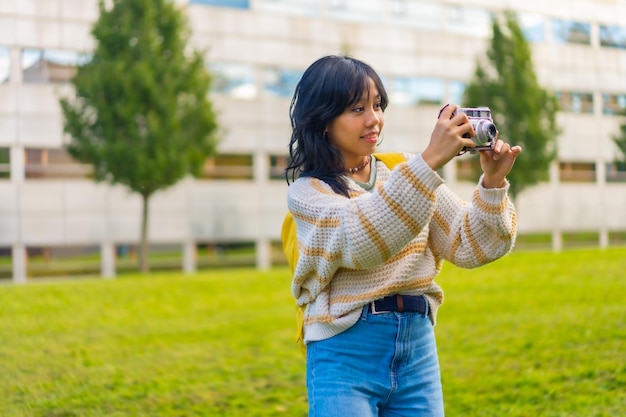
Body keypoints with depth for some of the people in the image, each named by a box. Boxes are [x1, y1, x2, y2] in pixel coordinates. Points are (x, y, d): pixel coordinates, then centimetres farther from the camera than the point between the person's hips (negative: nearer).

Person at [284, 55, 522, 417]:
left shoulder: (409, 171, 8)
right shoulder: (307, 191, -5)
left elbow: (470, 246, 3)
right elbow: (362, 241, -24)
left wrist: (492, 182, -13)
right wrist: (430, 160, -29)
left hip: (418, 348, 4)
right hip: (346, 353, -4)